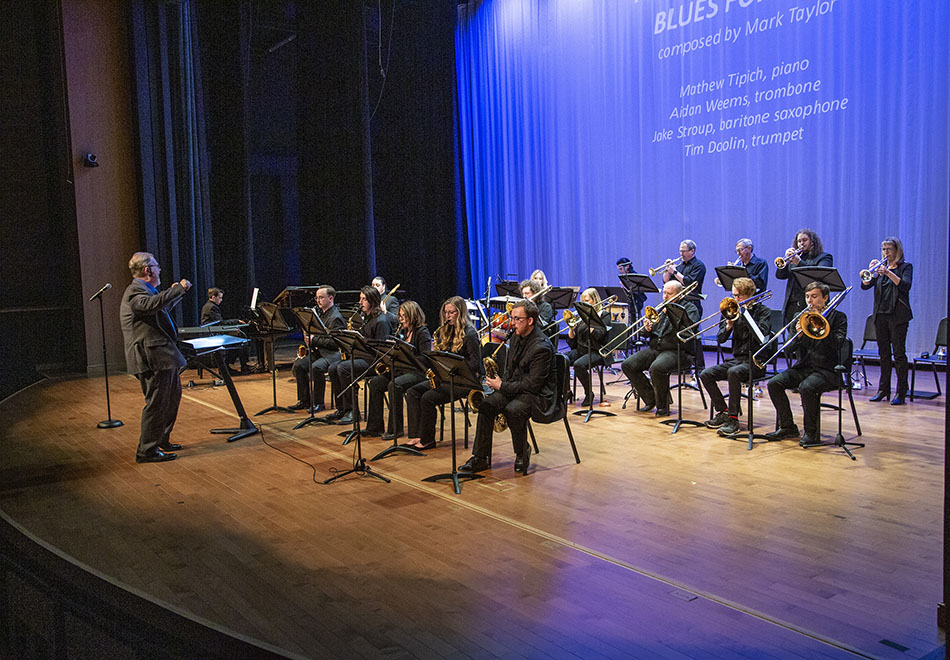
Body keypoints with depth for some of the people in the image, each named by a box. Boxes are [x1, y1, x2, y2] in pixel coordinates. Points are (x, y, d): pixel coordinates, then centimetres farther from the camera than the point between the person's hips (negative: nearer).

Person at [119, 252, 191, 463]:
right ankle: (147, 451, 0)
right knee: (156, 403, -7)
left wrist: (176, 291, 33)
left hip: (163, 355, 11)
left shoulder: (144, 290, 21)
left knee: (172, 397, 21)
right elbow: (152, 304, -35)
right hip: (153, 358, -11)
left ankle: (161, 442, 33)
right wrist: (178, 289, -26)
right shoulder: (134, 292, -13)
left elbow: (162, 307, 38)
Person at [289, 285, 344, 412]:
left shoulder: (336, 317, -14)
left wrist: (314, 340, -19)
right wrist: (309, 337, 1)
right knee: (298, 365, -8)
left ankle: (318, 403, -18)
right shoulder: (320, 312, 15)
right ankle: (304, 401, 1)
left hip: (333, 353, -9)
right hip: (318, 350, 9)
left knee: (316, 367, -33)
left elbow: (334, 342, -22)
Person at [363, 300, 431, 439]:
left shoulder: (422, 332, -8)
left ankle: (396, 429, -22)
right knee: (375, 382, -13)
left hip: (416, 372, -8)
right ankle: (374, 427, -10)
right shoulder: (402, 331, 17)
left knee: (394, 385, -33)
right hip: (401, 369, 8)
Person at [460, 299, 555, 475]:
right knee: (486, 405, -15)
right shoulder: (516, 337, 8)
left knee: (513, 410, -35)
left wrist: (502, 386, -18)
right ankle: (480, 458, -9)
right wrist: (500, 383, -1)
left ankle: (522, 452, -7)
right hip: (514, 388, 8)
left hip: (538, 394, -8)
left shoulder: (542, 347, -21)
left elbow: (533, 384, -23)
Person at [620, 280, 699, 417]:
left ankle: (662, 405, -14)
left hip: (677, 351, -7)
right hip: (655, 348, 7)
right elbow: (653, 333, 23)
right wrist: (648, 329, -1)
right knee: (627, 365, -11)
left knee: (656, 368, -36)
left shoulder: (689, 308, 4)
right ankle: (650, 399, 0)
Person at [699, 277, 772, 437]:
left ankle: (733, 419, -28)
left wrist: (745, 314, -19)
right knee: (706, 374, -17)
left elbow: (762, 334, -21)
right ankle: (722, 411, -4)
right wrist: (728, 326, -12)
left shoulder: (763, 311, -1)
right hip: (737, 359, 6)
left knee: (733, 372, -37)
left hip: (756, 362, -6)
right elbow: (720, 339, 8)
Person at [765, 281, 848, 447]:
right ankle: (787, 427, -4)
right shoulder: (803, 317, 15)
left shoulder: (838, 317, 3)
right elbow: (791, 348, 9)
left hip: (826, 369, -5)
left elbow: (837, 343, -14)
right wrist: (798, 334, -12)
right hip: (803, 367, 5)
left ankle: (811, 433, -18)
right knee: (774, 383, -17)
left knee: (806, 387, -35)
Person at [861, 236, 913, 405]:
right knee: (884, 354, 9)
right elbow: (865, 286, 2)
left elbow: (906, 285, -18)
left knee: (899, 354, -5)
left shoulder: (906, 267, 1)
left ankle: (901, 392, -2)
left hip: (897, 315, -5)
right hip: (880, 315, 5)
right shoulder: (880, 267, 13)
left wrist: (888, 273, -27)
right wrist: (870, 272, -16)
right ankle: (883, 390, 15)